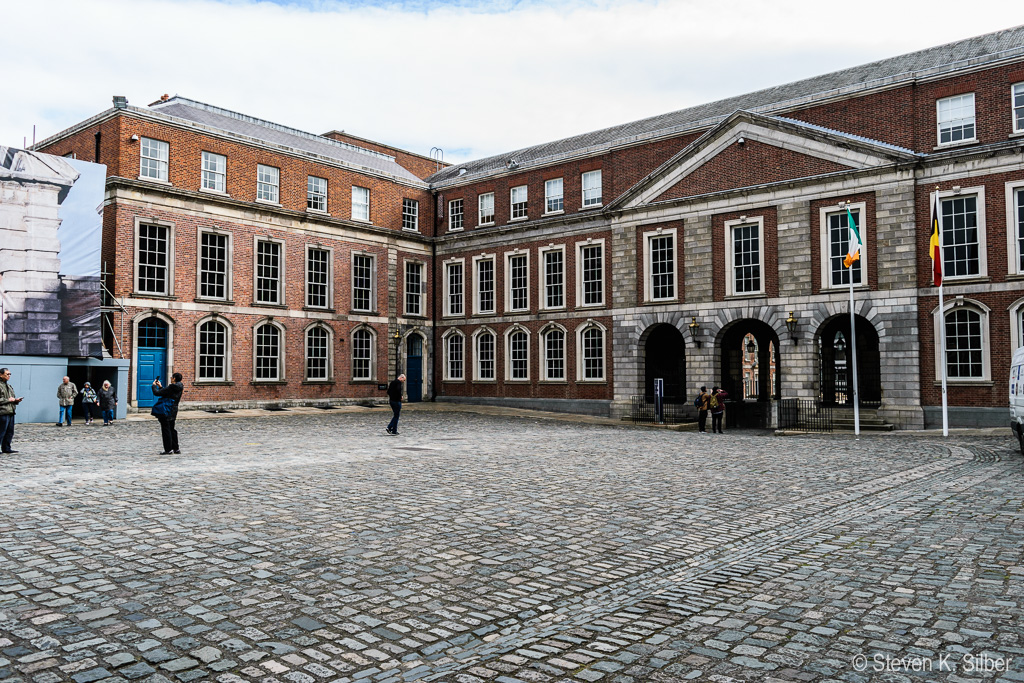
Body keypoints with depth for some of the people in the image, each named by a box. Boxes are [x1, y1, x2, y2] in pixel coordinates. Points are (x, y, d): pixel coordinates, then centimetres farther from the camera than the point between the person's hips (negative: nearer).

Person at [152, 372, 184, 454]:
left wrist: (154, 385, 0)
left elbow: (157, 393, -17)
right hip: (174, 411, 8)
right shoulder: (179, 388, 6)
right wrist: (160, 386, 20)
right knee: (172, 429, 18)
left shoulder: (171, 387, -21)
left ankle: (168, 450, 4)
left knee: (166, 430, 0)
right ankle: (176, 449, 21)